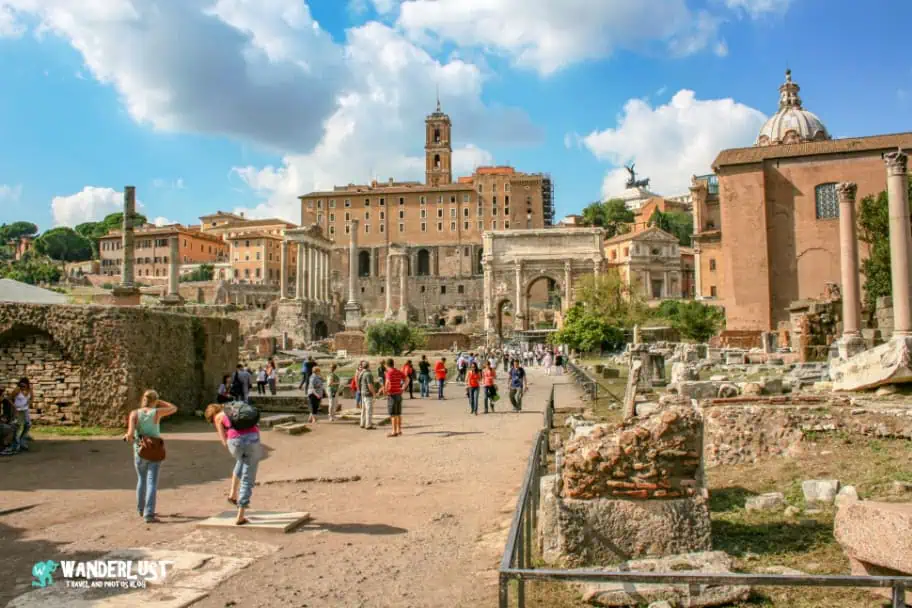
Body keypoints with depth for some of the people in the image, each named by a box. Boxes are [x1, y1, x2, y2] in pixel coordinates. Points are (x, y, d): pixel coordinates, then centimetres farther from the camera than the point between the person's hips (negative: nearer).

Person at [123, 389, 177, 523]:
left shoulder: (134, 413, -7)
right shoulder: (157, 412, -7)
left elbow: (130, 433, -18)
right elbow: (174, 408, 10)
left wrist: (129, 437, 3)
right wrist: (159, 402, 12)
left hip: (139, 451, 2)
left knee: (141, 480, 22)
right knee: (152, 482, -4)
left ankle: (141, 509, 38)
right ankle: (149, 514, -14)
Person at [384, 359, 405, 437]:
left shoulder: (389, 372, -15)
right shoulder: (398, 372, 8)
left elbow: (388, 382, -31)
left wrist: (385, 390, -17)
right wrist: (403, 388, 19)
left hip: (392, 395, -8)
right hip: (399, 394, 8)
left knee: (393, 414, -5)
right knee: (398, 414, 14)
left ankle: (394, 432, -5)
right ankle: (399, 430, 20)